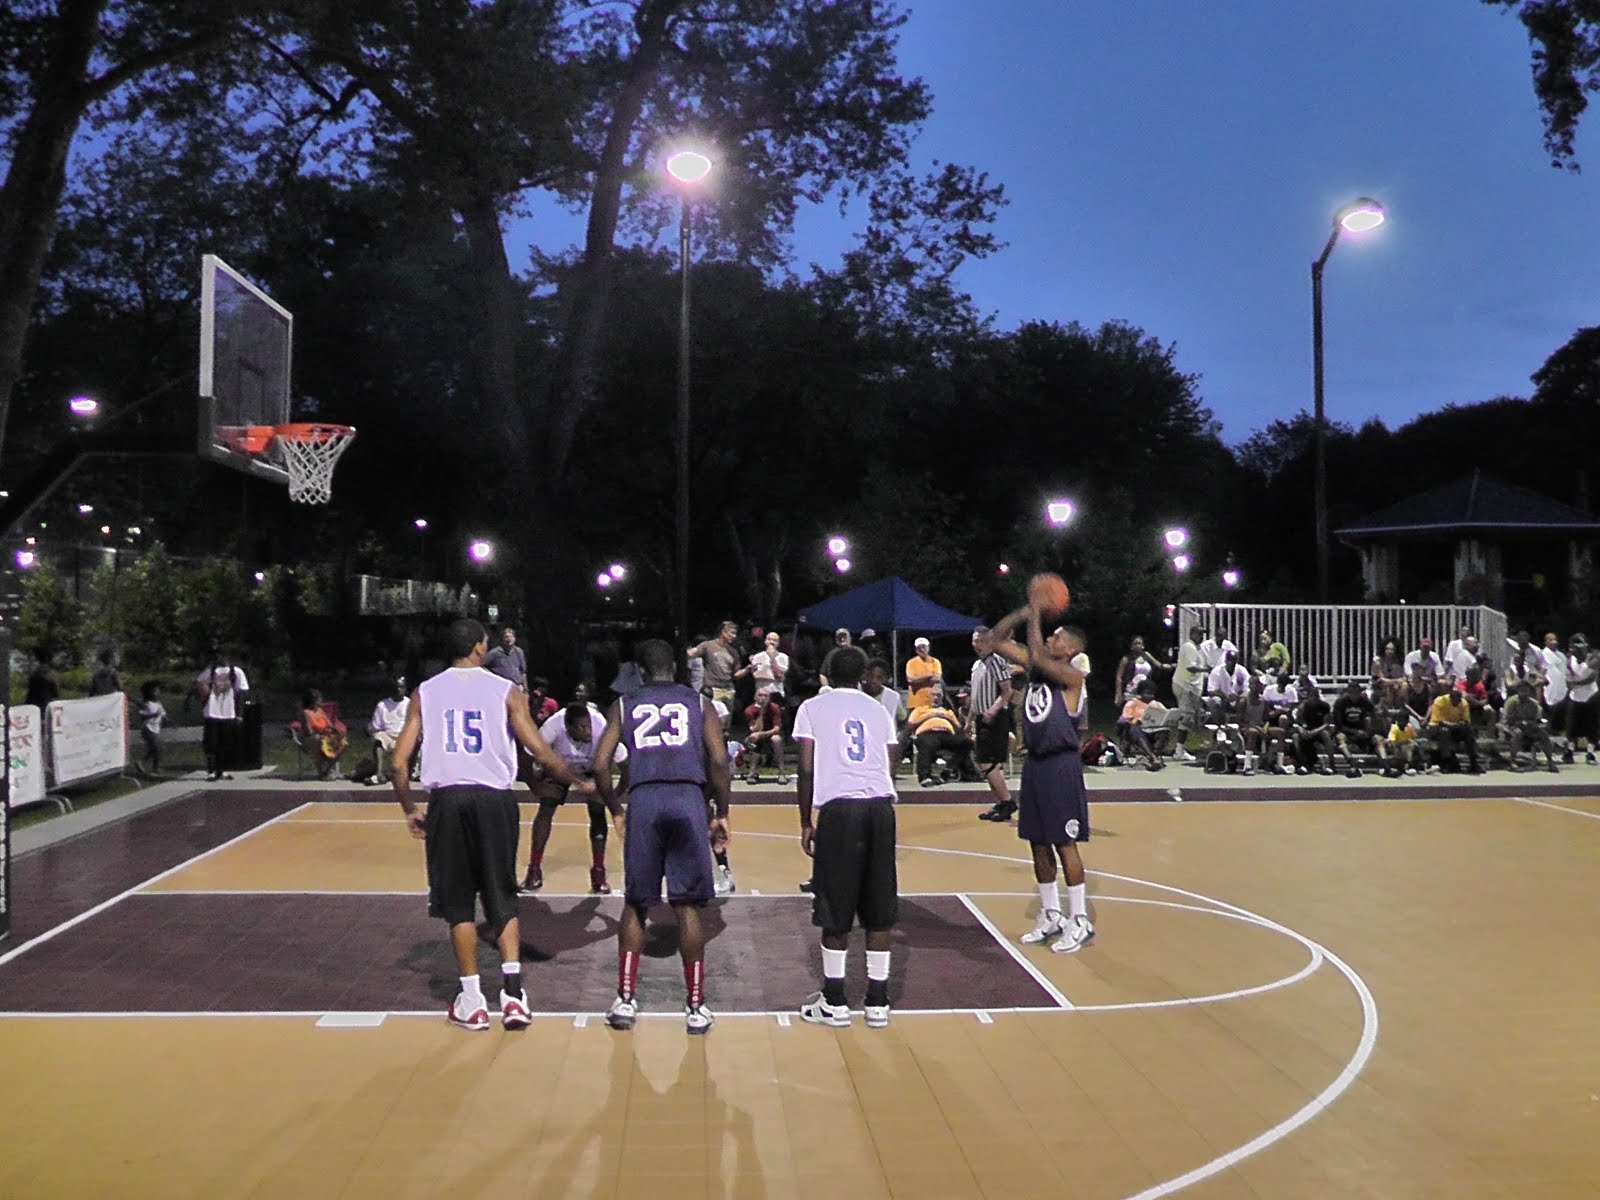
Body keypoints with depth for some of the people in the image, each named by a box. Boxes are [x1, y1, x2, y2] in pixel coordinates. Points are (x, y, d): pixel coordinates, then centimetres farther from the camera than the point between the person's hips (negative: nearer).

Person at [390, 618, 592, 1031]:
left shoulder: (424, 692, 8)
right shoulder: (506, 690, 2)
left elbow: (398, 763, 4)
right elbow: (540, 751, -2)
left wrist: (409, 810, 17)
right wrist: (579, 782, 12)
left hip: (446, 799, 1)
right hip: (494, 799, -1)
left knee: (458, 902, 12)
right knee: (502, 899, 12)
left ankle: (472, 1001, 14)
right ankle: (512, 990, 2)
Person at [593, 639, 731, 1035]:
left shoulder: (624, 707, 16)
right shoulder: (700, 704, 14)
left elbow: (600, 766, 6)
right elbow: (719, 760, 2)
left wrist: (616, 813, 19)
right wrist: (722, 814, 11)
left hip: (643, 801, 1)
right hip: (688, 798, 0)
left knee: (635, 905, 14)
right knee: (687, 906, 6)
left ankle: (624, 1001, 14)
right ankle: (696, 1007, 10)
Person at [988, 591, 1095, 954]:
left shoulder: (1072, 677, -12)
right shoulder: (1034, 667, 8)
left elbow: (1038, 657, -29)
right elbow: (999, 640, 9)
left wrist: (1035, 615, -21)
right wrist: (1024, 613, -4)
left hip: (1061, 765, -8)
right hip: (1034, 762, 8)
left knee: (1065, 844, -3)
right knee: (1038, 843, 13)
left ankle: (1080, 923, 8)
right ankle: (1051, 916, 25)